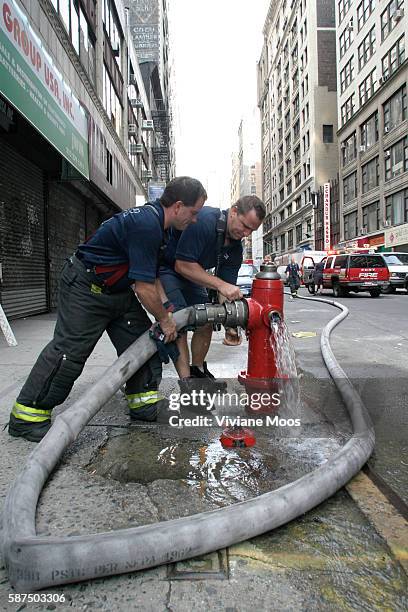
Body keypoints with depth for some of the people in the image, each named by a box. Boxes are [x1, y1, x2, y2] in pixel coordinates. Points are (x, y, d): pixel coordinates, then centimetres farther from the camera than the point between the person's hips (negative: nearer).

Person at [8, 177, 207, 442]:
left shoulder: (157, 223, 5)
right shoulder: (146, 225, -28)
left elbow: (152, 276, 12)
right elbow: (144, 287, -27)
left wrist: (168, 310, 2)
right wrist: (164, 320, -13)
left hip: (117, 290, 10)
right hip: (85, 288, -10)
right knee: (70, 350, -8)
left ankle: (144, 402, 15)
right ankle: (26, 416, 4)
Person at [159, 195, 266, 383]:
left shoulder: (236, 248, -5)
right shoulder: (204, 220, -30)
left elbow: (228, 289, -4)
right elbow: (183, 265, -33)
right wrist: (220, 285, -35)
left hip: (190, 273, 8)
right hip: (165, 267, -8)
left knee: (207, 321, 5)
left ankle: (198, 371, 23)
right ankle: (186, 380, -14)